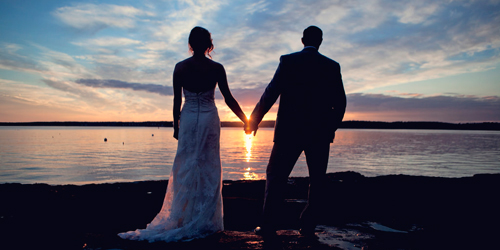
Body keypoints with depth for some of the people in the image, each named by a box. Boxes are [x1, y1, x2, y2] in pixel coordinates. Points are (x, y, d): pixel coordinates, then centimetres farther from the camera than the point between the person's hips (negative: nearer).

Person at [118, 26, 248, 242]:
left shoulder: (180, 67, -2)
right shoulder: (216, 68, -5)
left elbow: (177, 101, 1)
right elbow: (229, 99, -2)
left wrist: (176, 125, 13)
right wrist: (245, 120, 9)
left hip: (188, 119, 1)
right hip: (209, 119, -1)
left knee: (185, 169, 8)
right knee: (208, 169, 7)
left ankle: (183, 219, 13)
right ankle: (204, 222, 12)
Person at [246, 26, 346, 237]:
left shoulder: (288, 61, -2)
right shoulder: (332, 66, 4)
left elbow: (271, 93, -7)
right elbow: (340, 102, 4)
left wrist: (254, 120, 2)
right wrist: (332, 127, 18)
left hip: (290, 131, -2)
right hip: (320, 133, 2)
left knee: (275, 176, 8)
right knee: (317, 181, 13)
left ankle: (268, 225, 9)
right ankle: (308, 226, 16)